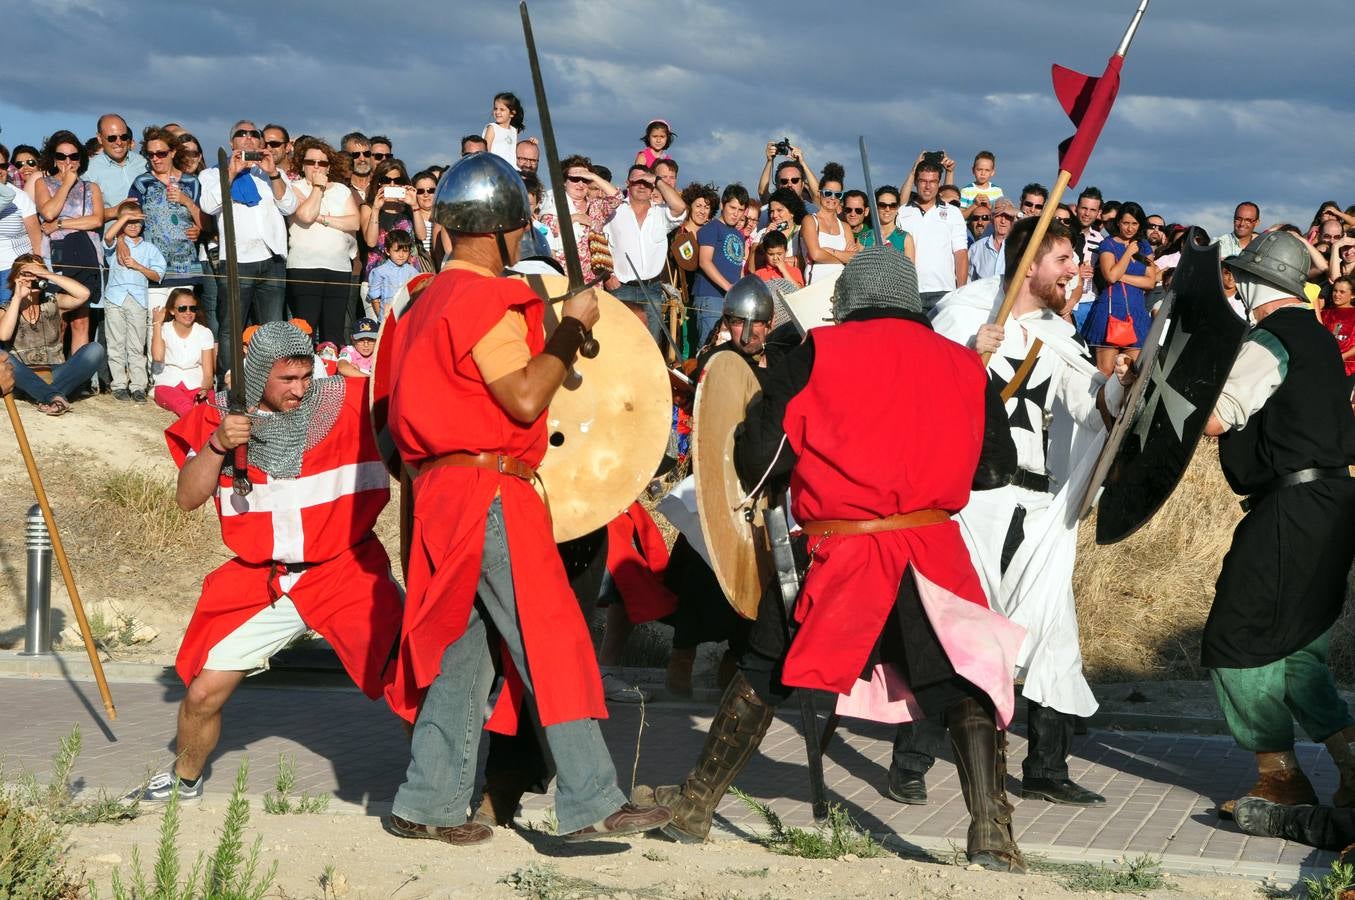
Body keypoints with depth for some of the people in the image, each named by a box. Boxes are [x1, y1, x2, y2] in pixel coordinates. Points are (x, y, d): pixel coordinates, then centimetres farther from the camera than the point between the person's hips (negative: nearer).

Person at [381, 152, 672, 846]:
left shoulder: (433, 301, 17)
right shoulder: (485, 300, -13)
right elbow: (525, 397, -20)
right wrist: (572, 327, -10)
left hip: (447, 493, 10)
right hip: (491, 495, -10)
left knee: (463, 649, 13)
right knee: (551, 644, -8)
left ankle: (427, 806, 15)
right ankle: (591, 805, -7)